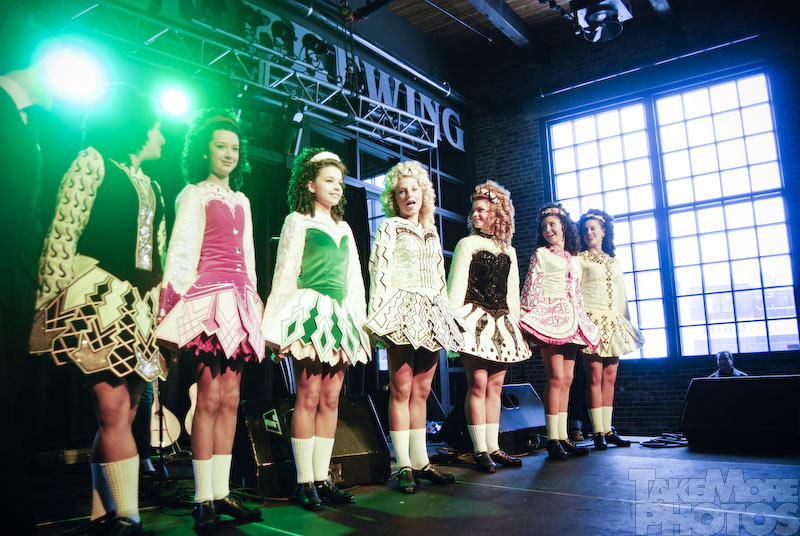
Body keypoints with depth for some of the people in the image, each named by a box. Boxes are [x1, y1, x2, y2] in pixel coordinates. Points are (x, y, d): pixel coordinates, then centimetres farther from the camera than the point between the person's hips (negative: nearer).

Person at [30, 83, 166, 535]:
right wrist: (49, 302, -12)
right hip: (96, 295, -7)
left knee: (125, 411, 3)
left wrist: (160, 317, 16)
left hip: (139, 306, 7)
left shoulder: (152, 188, 23)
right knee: (113, 404, -14)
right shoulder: (93, 162, 3)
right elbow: (62, 234, -6)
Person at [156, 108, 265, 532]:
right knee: (210, 398, -9)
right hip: (208, 298, -6)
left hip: (238, 302, 6)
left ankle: (221, 493, 10)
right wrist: (173, 309, -12)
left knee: (230, 400, 4)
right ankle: (203, 500, -1)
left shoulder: (241, 201, 22)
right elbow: (181, 254, -4)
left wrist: (253, 302, 18)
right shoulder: (194, 194, 4)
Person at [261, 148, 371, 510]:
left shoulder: (344, 228, 21)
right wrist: (276, 328, -8)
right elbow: (285, 274, -2)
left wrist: (359, 323, 16)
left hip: (341, 315, 6)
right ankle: (304, 482, 2)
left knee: (331, 399, 4)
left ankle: (322, 480, 10)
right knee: (308, 396, -7)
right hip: (310, 313, -6)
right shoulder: (298, 221, 4)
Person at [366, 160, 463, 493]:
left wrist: (446, 316, 17)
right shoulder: (389, 228, 5)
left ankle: (421, 462, 13)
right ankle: (403, 466, -2)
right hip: (402, 312, -5)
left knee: (421, 391, 7)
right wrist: (379, 316, -14)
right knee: (401, 389, -7)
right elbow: (379, 271, -5)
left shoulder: (431, 233, 21)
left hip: (430, 315, 5)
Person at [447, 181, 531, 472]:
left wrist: (515, 320, 14)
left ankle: (493, 447, 10)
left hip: (501, 322, 5)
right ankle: (480, 451, -3)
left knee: (495, 385, 4)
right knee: (478, 384, -9)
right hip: (475, 318, -5)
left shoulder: (509, 251, 18)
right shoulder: (467, 244, 5)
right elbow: (456, 285, -2)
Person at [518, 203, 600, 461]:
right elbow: (531, 287, -3)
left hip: (570, 319, 6)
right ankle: (552, 440, -10)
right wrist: (528, 316, -13)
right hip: (549, 315, -6)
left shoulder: (573, 260, 21)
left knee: (567, 379, 3)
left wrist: (584, 322, 19)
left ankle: (563, 437, 8)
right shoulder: (541, 254, 5)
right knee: (556, 377, -13)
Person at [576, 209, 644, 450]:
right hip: (591, 319, -5)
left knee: (610, 376, 3)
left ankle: (608, 430, 9)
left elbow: (622, 296, 23)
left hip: (614, 322, 5)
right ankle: (598, 432, -5)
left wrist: (626, 322, 17)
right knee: (595, 375, -9)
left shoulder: (615, 262, 20)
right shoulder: (579, 259, 5)